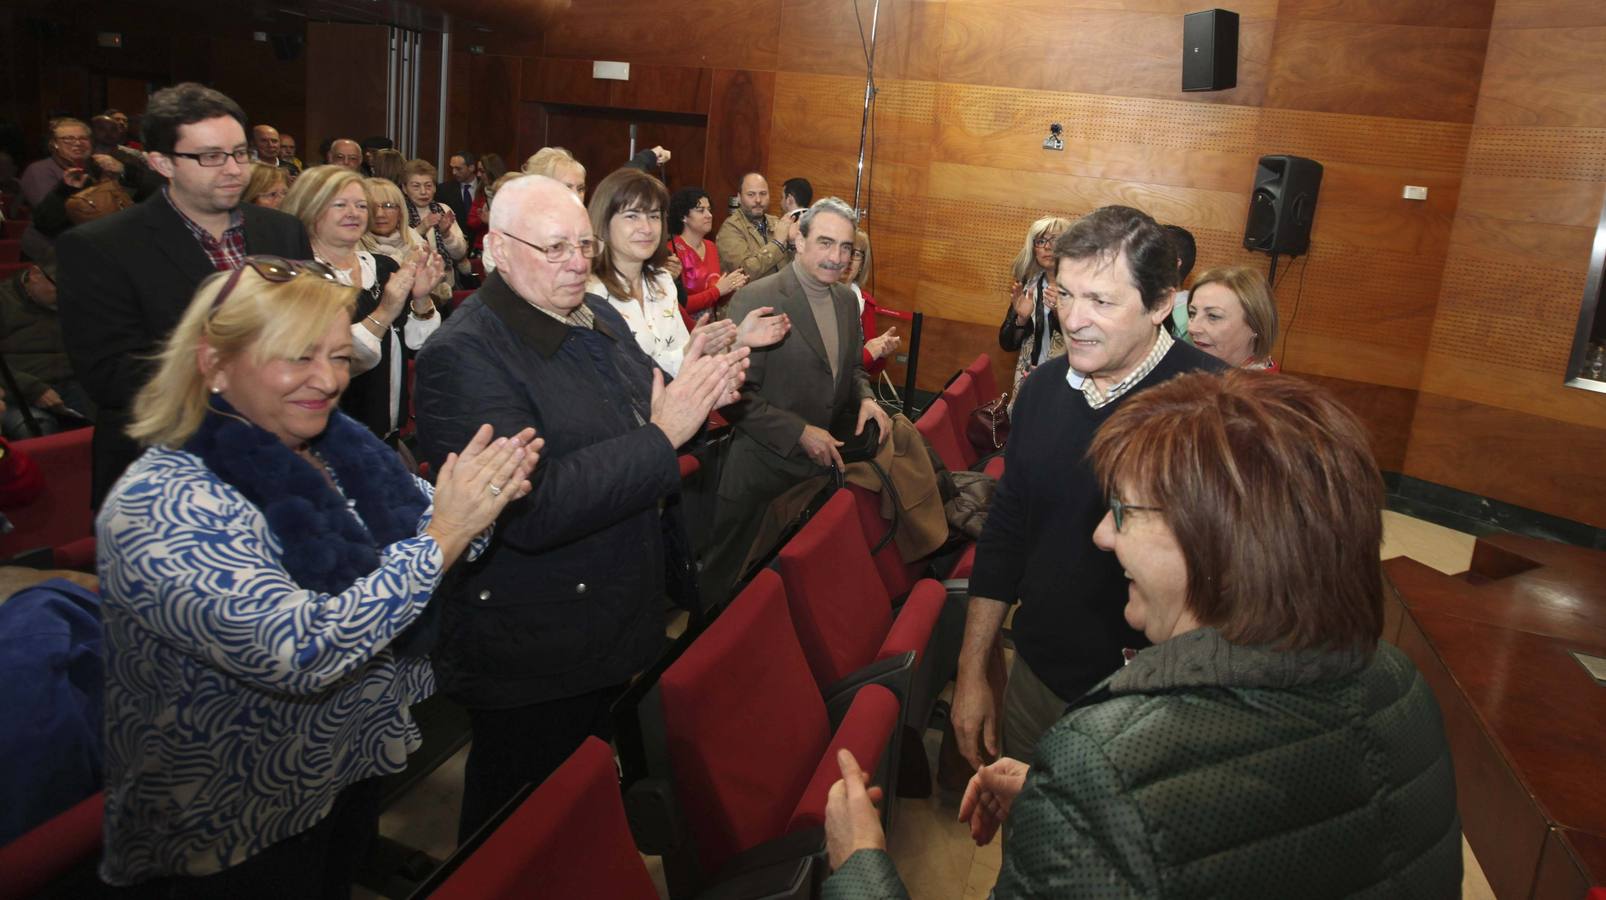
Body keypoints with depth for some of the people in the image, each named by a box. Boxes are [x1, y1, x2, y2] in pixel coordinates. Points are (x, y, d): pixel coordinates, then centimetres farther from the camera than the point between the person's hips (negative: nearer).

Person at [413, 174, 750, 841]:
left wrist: (696, 391, -7)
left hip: (626, 628, 8)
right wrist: (662, 434, -28)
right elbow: (529, 509, -30)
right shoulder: (463, 354, -21)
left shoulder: (598, 316, 6)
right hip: (533, 664, -8)